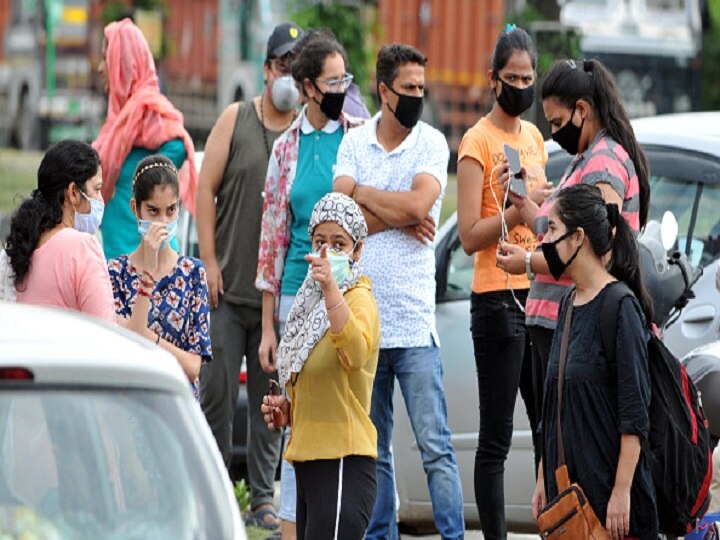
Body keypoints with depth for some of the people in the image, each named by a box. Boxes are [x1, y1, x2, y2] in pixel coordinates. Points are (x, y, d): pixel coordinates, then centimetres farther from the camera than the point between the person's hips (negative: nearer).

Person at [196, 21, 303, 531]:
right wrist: (209, 261, -3)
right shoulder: (236, 120, 4)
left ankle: (264, 498, 10)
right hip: (228, 288, -1)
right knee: (218, 391, 0)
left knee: (271, 399, 4)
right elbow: (206, 190, 4)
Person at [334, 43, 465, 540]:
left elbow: (419, 204, -15)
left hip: (413, 321, -3)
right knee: (373, 452, 9)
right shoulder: (354, 143, 8)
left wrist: (362, 192, -3)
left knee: (435, 447, -6)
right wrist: (399, 218, -10)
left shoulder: (432, 143, 2)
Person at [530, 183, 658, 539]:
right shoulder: (568, 304, 12)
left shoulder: (620, 306, -12)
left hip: (607, 485, -7)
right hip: (565, 483, 7)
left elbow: (635, 415, -15)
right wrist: (543, 480, 17)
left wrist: (622, 491, -19)